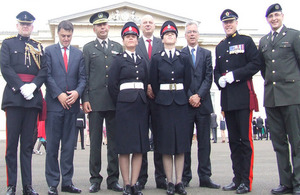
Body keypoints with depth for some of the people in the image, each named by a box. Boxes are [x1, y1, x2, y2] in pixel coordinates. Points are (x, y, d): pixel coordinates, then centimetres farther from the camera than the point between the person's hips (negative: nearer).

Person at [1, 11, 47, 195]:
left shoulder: (38, 46, 18)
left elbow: (44, 70, 7)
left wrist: (33, 86, -10)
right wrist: (21, 87, -13)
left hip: (33, 97, 3)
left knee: (28, 143, 5)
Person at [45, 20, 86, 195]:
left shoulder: (79, 54, 15)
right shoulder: (49, 51, 7)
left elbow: (82, 77, 8)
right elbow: (47, 75, -2)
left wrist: (77, 92, -11)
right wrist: (59, 95, -12)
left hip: (72, 105, 3)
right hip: (54, 103, -2)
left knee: (69, 145, 6)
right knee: (52, 145, 0)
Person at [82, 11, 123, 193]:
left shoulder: (118, 48, 14)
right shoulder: (88, 48, 10)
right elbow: (84, 75, 5)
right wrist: (85, 99, -4)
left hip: (115, 101, 1)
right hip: (95, 101, -1)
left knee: (114, 141, 5)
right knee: (95, 141, 2)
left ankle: (113, 179, 14)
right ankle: (95, 179, 11)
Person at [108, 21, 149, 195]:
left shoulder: (142, 61, 17)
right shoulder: (118, 60, 4)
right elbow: (112, 85, 0)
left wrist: (143, 101, 9)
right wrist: (121, 102, 0)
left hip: (141, 105, 4)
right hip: (124, 105, -4)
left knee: (140, 146, 2)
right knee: (125, 145, -3)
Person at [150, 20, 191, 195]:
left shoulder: (184, 58, 9)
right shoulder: (156, 59, 6)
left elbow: (188, 82, 8)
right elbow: (154, 83, 5)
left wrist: (181, 98, 4)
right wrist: (162, 99, 3)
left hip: (180, 102, 1)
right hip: (163, 104, -1)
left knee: (181, 142, 1)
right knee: (166, 143, 0)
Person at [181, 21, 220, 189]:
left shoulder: (206, 54, 12)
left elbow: (209, 77, 3)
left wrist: (199, 96, -10)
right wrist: (190, 97, -10)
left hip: (203, 102, 2)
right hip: (185, 104, -2)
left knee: (204, 142, 4)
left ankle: (205, 177, 9)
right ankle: (185, 177, 10)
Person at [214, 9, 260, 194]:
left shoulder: (246, 41, 3)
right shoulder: (220, 46, 19)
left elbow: (255, 64, -6)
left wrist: (234, 75, -15)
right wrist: (219, 80, -1)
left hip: (243, 96, -5)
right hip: (227, 97, 6)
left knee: (245, 139, -5)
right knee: (233, 140, 8)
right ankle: (237, 178, 15)